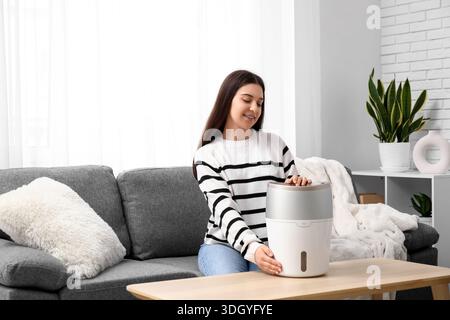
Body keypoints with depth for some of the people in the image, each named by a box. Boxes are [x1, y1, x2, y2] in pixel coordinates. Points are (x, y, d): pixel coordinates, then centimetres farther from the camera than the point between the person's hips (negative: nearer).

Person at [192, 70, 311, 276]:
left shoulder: (275, 144, 10)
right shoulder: (206, 155, 2)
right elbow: (224, 209, -11)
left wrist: (300, 184, -12)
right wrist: (252, 248, -28)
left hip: (271, 246, 2)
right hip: (223, 244, -1)